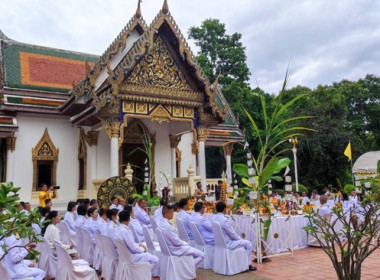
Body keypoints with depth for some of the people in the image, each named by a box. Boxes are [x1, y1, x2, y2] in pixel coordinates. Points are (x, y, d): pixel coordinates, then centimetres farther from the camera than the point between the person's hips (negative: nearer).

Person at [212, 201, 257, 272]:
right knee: (248, 243, 6)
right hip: (227, 244, -9)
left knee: (242, 241, 29)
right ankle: (248, 265, 15)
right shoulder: (224, 220, -27)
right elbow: (233, 234, -18)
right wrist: (240, 238, 4)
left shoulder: (213, 218, -1)